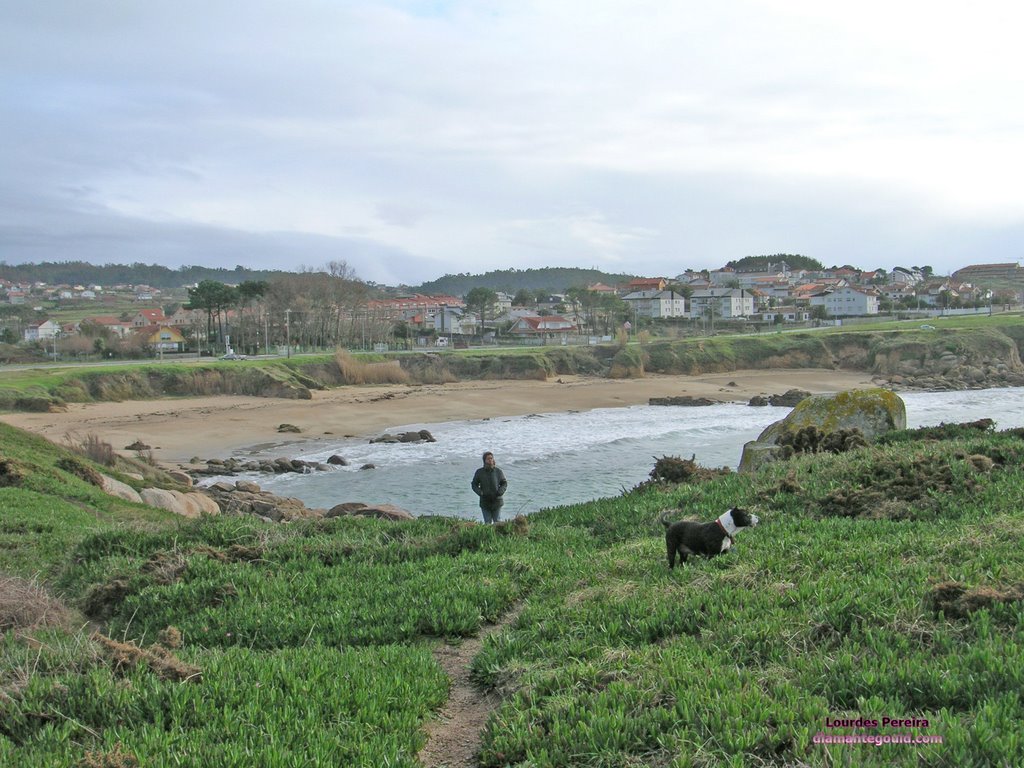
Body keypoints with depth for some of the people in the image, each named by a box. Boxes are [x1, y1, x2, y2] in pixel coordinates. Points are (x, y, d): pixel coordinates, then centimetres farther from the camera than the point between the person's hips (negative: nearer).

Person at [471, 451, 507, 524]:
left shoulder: (498, 472, 0)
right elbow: (474, 484, 6)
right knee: (487, 523, 2)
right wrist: (480, 493, -12)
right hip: (485, 502, 0)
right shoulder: (479, 472, -1)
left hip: (496, 501, 0)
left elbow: (504, 483, 9)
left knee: (497, 522, 4)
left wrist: (500, 492, -10)